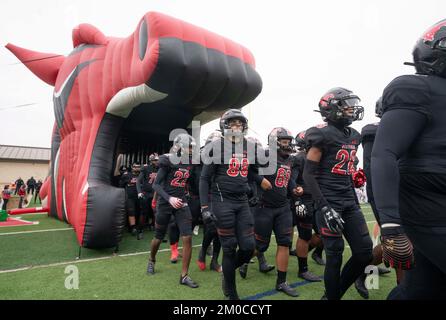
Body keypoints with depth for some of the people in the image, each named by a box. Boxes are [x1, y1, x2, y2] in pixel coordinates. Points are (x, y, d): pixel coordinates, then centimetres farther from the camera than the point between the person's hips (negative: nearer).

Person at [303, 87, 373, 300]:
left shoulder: (353, 136, 14)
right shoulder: (323, 134, -10)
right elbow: (308, 175, -12)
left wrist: (355, 202, 20)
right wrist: (324, 207, -18)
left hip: (349, 203, 8)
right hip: (329, 203, -7)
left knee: (364, 253, 6)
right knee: (335, 256, -2)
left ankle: (335, 293, 25)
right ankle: (331, 296, 19)